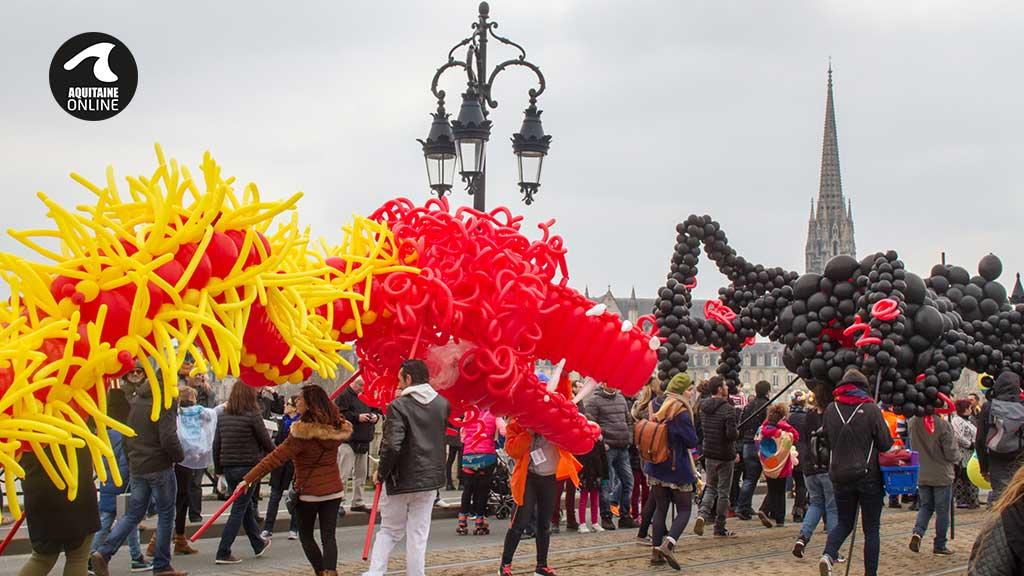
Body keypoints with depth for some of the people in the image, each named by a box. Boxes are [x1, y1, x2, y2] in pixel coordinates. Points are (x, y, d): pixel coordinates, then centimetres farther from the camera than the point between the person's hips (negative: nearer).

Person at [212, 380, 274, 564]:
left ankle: (258, 544, 34)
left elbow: (216, 444, 8)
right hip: (248, 467, -6)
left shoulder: (223, 416, 5)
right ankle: (223, 553, -3)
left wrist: (218, 468, 17)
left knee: (246, 507, 19)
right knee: (239, 510, 0)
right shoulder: (252, 415, -12)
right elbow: (266, 442, -6)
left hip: (228, 468, 6)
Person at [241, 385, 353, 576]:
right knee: (328, 537, 4)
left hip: (309, 492, -4)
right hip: (334, 490, 4)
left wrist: (249, 479, -19)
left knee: (306, 536, 15)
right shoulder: (336, 428, -4)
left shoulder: (301, 433, -21)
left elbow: (275, 458, -22)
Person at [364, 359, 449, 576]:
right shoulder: (442, 404, 2)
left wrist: (381, 472, -8)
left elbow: (392, 445, -23)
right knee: (418, 535, 8)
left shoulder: (399, 406, -14)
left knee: (389, 530, 12)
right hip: (429, 478, 3)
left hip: (400, 479, -3)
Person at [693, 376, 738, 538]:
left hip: (708, 453, 6)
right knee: (723, 492, 7)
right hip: (724, 456, -6)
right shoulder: (727, 409, -19)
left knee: (710, 488, 18)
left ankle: (702, 515, -5)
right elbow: (732, 434, -25)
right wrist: (738, 433, -4)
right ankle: (720, 528, 14)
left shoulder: (704, 407, 3)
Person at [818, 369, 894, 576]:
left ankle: (828, 555, -10)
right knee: (871, 528, 7)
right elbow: (886, 443, -7)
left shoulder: (831, 410, 1)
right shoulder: (871, 409, -10)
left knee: (844, 523, 16)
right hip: (868, 475, -3)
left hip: (840, 475, 3)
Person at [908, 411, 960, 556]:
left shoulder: (913, 423, -6)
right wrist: (957, 457, 7)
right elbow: (951, 453, -14)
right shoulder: (943, 425, -19)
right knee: (942, 511, 9)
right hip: (942, 475, -4)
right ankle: (939, 545, 15)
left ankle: (917, 532, -5)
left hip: (921, 475, 4)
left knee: (925, 506, 18)